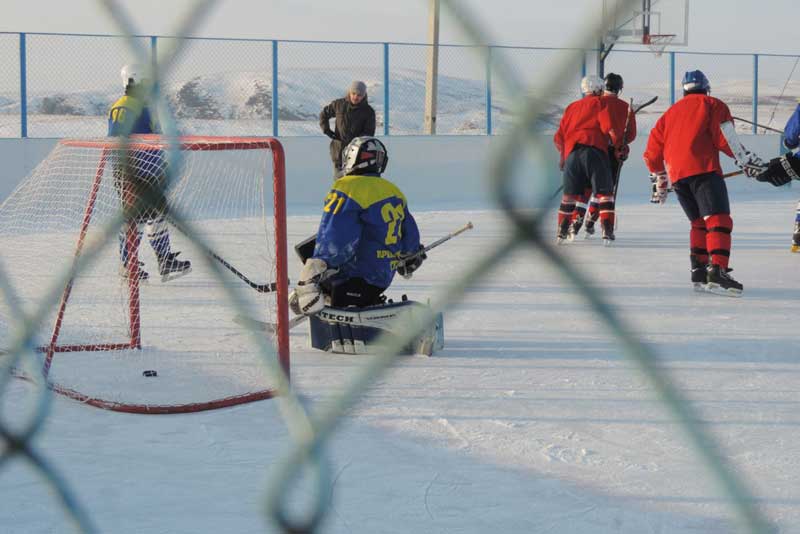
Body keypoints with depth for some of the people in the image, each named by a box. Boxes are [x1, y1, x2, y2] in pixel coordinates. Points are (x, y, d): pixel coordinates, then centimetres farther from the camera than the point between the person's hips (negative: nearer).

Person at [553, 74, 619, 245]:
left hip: (572, 152, 5)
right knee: (604, 192, -1)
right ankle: (607, 231, -11)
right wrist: (617, 143, 5)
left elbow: (559, 136, 24)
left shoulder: (571, 107, 25)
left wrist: (563, 156, 36)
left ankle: (561, 231, 9)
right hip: (594, 150, -4)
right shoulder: (598, 103, 9)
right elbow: (608, 127, -6)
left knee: (570, 193, 13)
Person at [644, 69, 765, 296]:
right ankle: (717, 271, -33)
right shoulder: (712, 105, 12)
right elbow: (726, 137, -4)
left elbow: (653, 152, 27)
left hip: (676, 175, 6)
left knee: (699, 222, 21)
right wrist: (747, 160, 1)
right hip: (703, 169, -6)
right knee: (718, 219, -15)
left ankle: (699, 272, 14)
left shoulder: (671, 112, 28)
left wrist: (660, 182, 38)